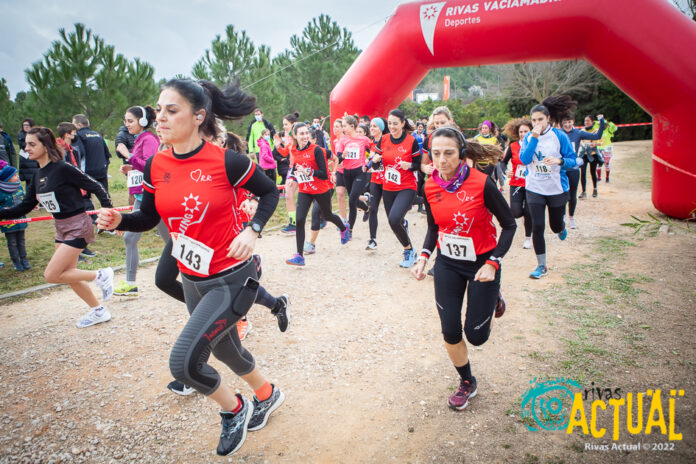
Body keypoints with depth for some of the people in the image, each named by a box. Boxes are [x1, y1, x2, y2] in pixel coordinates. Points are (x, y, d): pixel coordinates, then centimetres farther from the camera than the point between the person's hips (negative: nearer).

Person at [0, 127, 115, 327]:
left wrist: (109, 209, -21)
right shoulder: (38, 176, 7)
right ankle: (98, 312, 29)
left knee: (51, 275, -10)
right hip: (61, 228, 9)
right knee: (68, 275, 14)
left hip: (77, 227, -9)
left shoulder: (63, 168, -17)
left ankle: (101, 275, 6)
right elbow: (24, 207, 11)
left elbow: (95, 187, -14)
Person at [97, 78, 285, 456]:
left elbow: (269, 192, -3)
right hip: (192, 280, 7)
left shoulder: (226, 162, -17)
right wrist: (118, 220, -12)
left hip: (231, 278, -6)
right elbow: (148, 218, 8)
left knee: (183, 361, -15)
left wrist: (252, 230, -18)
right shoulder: (156, 166, -3)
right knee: (226, 350, 23)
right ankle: (267, 395, 53)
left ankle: (234, 409, 17)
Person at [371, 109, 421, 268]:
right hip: (388, 188, 5)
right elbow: (376, 164, 8)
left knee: (394, 219, -25)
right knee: (393, 223, 13)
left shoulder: (411, 141, -10)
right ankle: (403, 222, 54)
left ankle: (409, 250, 0)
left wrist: (409, 165, -23)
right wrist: (376, 160, -15)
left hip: (407, 187, -5)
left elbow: (418, 165, -3)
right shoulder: (383, 140, 1)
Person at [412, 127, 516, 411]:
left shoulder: (482, 184, -21)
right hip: (447, 265, 4)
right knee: (450, 332, 5)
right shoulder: (430, 187, -8)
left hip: (481, 263, -3)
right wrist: (424, 257, -8)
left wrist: (493, 262, -22)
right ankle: (467, 383, 32)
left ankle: (493, 296, 36)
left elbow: (509, 224, -12)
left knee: (476, 336, 4)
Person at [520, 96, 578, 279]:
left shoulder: (559, 136, -6)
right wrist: (534, 137, -21)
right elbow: (524, 159, -15)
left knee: (556, 225, 13)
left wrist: (559, 161, -26)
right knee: (537, 227, -3)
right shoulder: (529, 137, 0)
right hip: (534, 189, 1)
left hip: (557, 189, -1)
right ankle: (541, 266, 10)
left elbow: (573, 160, -5)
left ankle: (562, 228, 54)